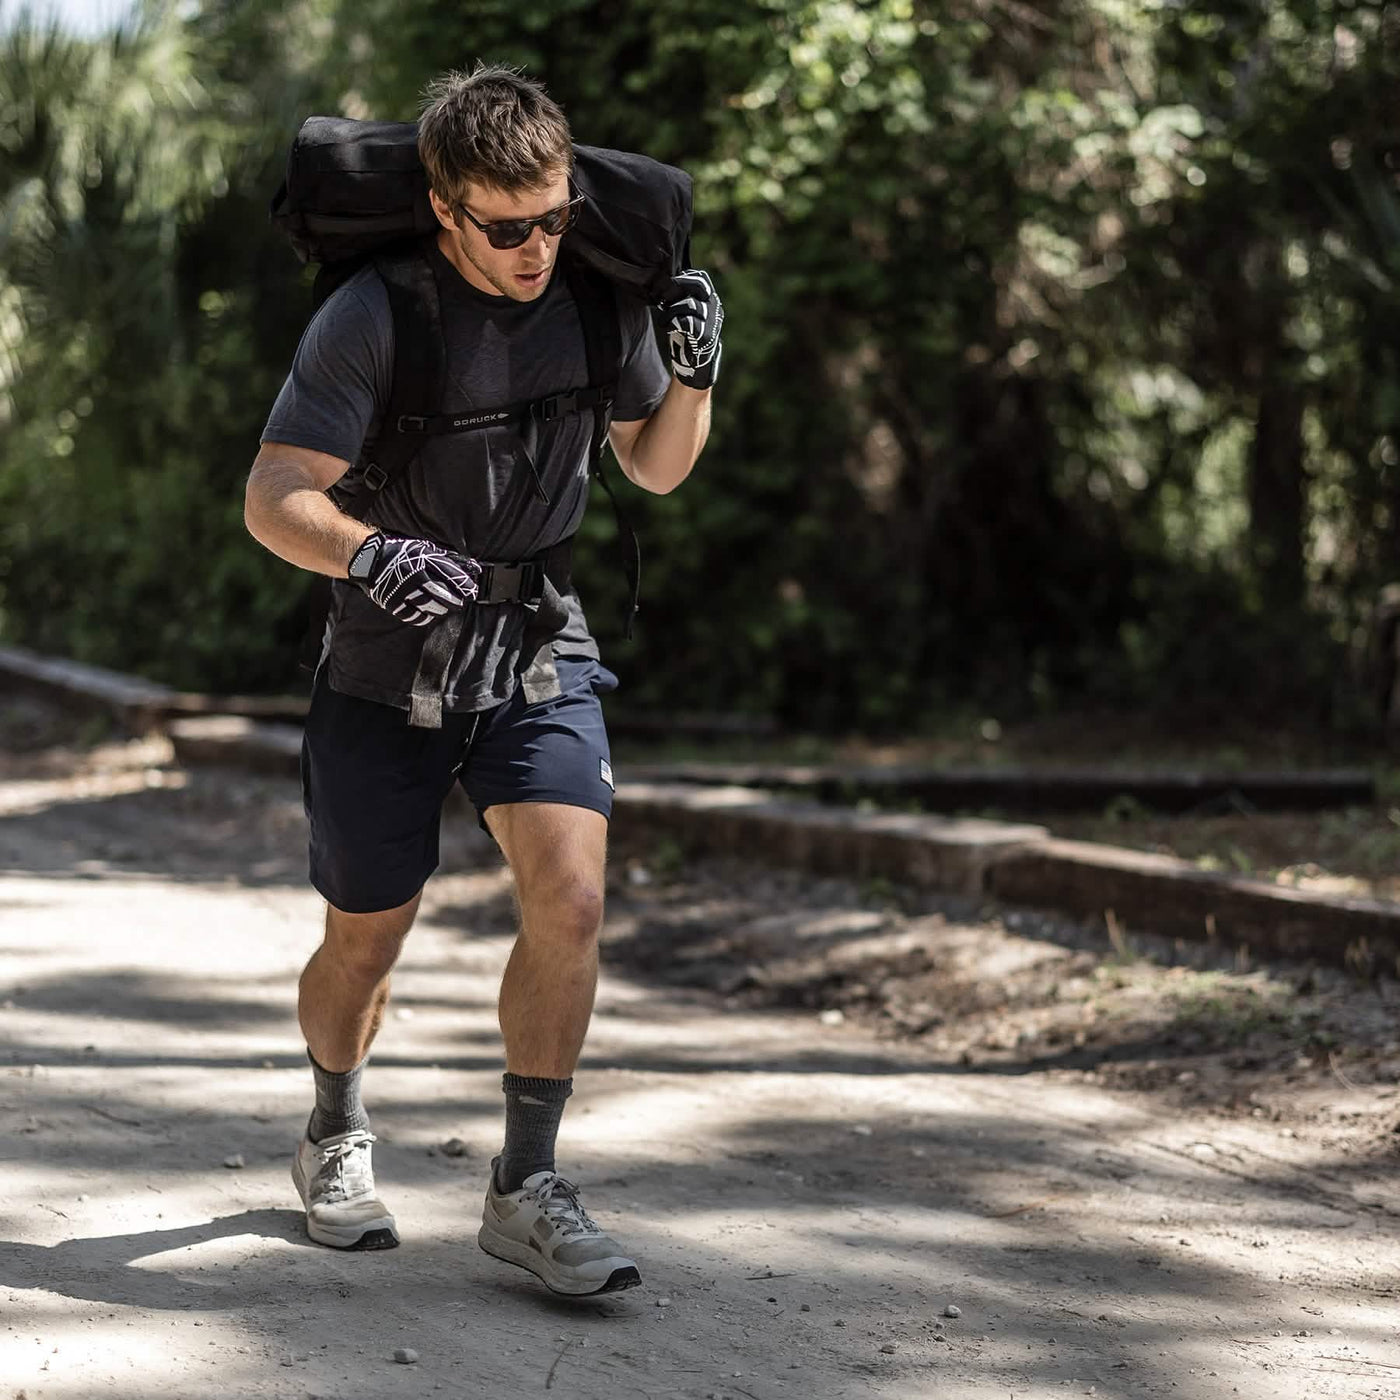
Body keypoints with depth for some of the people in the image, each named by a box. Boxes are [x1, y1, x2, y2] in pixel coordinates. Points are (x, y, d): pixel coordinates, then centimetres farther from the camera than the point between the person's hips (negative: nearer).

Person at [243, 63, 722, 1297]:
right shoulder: (375, 316, -18)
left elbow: (656, 466, 10)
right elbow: (275, 498, -19)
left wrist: (693, 376, -11)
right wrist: (371, 554, -39)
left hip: (540, 654, 2)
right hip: (389, 671, -2)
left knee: (571, 897, -18)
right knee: (367, 941, 9)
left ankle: (526, 1188, -7)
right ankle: (336, 1136, 39)